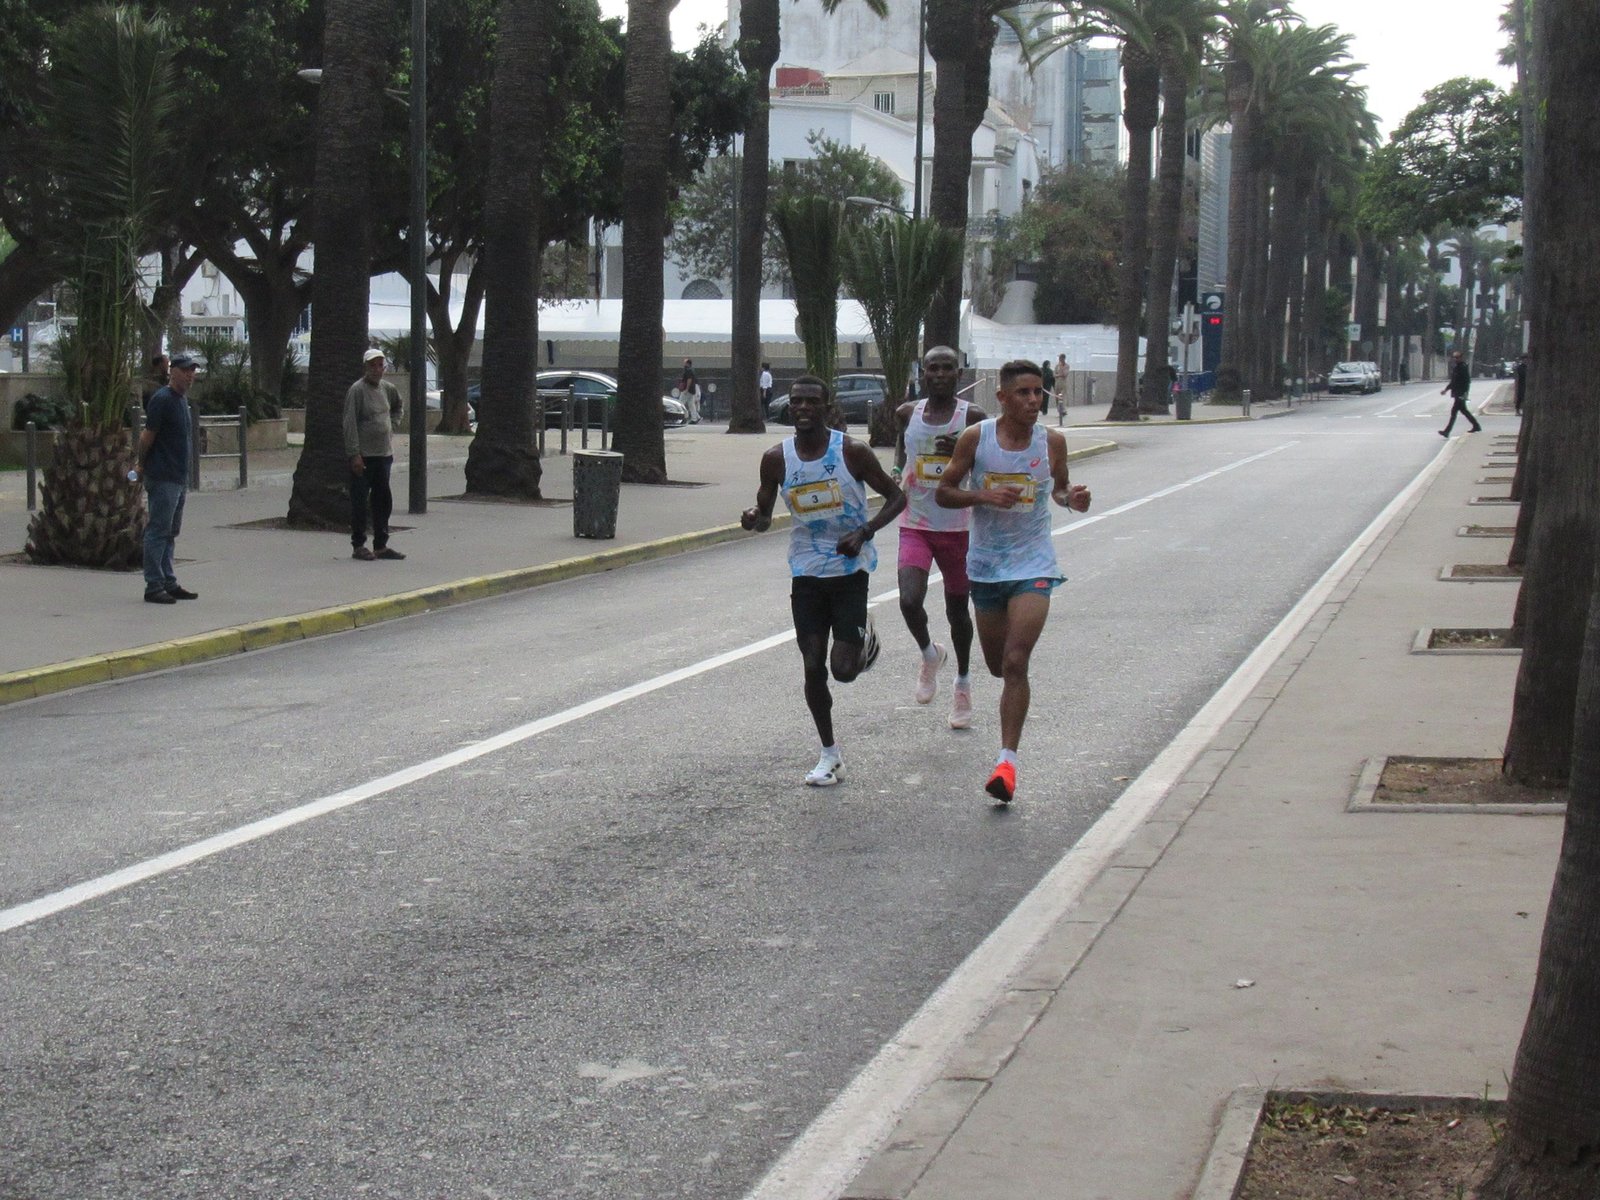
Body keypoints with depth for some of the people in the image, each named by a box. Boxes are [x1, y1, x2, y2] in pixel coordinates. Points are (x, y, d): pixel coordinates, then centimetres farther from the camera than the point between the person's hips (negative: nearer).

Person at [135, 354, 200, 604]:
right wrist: (142, 466, -2)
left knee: (170, 534, 13)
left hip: (179, 478, 9)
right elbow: (148, 436, -13)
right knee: (158, 532, -6)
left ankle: (168, 584, 19)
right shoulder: (162, 399, -14)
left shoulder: (182, 398, 15)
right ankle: (154, 587, -3)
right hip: (162, 478, -9)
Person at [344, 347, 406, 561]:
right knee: (360, 501, -2)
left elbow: (397, 407, 32)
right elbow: (350, 423, -15)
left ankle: (381, 545, 18)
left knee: (383, 501, 10)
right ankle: (358, 546, 4)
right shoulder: (357, 390, -11)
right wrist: (354, 454, -20)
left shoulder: (388, 388, 10)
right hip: (363, 455, -7)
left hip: (384, 454, 7)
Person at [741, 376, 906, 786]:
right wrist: (753, 519, -16)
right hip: (806, 572, 3)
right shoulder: (777, 458, -2)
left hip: (850, 569, -3)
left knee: (843, 668, -8)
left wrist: (865, 532, -18)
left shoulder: (852, 452, -10)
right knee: (814, 666, 1)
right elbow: (764, 514, 9)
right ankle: (830, 753, 18)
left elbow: (896, 497, -2)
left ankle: (863, 639, 28)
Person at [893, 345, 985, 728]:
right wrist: (897, 475, -1)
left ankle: (962, 683, 32)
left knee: (957, 608, 11)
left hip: (957, 526, -1)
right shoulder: (907, 413, 3)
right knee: (910, 600, -20)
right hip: (915, 524, 1)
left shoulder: (972, 417, -5)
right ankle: (930, 654, 12)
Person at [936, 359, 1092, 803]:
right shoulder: (975, 438, -6)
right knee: (998, 665, 14)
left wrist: (1072, 498, -10)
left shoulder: (1052, 441, -3)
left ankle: (1007, 759, -12)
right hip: (986, 564, 2)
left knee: (1015, 662, -14)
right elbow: (943, 492, -1)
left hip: (1033, 565, -1)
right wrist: (984, 496, -19)